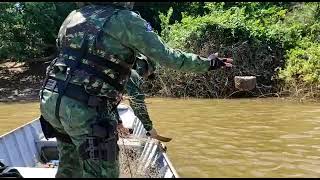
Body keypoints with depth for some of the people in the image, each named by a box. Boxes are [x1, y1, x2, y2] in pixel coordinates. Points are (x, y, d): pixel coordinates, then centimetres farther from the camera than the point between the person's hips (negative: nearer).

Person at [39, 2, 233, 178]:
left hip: (50, 98, 8)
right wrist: (207, 63, 11)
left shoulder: (73, 16, 14)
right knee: (104, 173, 5)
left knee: (70, 166, 26)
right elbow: (167, 56, -3)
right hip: (85, 109, -7)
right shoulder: (126, 19, -4)